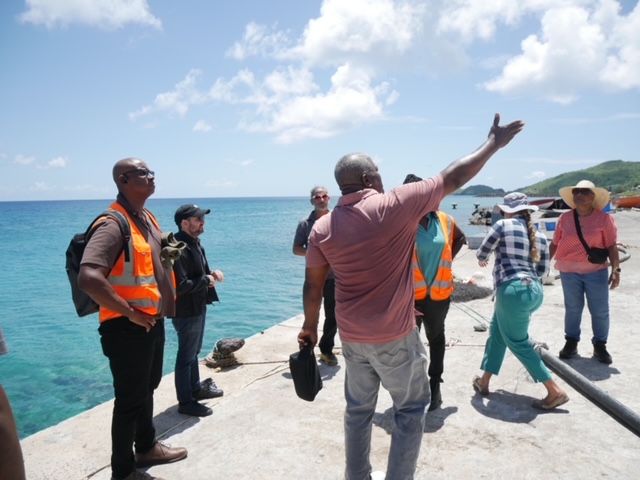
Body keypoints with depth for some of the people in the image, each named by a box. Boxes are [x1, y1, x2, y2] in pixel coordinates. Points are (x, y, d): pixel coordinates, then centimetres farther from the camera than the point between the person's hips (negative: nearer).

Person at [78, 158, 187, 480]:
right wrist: (130, 313, -24)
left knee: (147, 388, 23)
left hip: (153, 320, 9)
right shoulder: (113, 224, -22)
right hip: (129, 327, -9)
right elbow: (88, 278, -33)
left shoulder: (147, 218, 8)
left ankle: (147, 447, 43)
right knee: (130, 399, 5)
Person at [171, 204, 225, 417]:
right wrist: (205, 280, -17)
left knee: (194, 352, 23)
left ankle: (196, 388, 39)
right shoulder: (179, 248, -25)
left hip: (198, 307, 10)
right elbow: (180, 285, -29)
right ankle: (185, 402, 17)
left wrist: (211, 273, -1)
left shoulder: (194, 243, 8)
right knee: (186, 356, 3)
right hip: (186, 312, -10)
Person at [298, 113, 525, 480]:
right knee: (411, 409, 16)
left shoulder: (323, 227, -3)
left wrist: (310, 327, 17)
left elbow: (313, 286, 3)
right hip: (395, 337, -4)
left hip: (351, 337, 5)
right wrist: (493, 144, 7)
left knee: (359, 409, 21)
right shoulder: (395, 205, -16)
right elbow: (452, 179, -6)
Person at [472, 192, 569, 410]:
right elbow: (542, 270, 17)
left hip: (513, 290, -8)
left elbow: (482, 252, 3)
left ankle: (555, 392, 10)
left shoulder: (503, 225, -5)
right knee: (497, 332, 20)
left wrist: (482, 260, 27)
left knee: (518, 343, 6)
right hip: (534, 290, 8)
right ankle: (484, 382, 30)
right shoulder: (539, 235, 13)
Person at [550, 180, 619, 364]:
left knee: (600, 311, 7)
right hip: (569, 272, 1)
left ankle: (600, 345, 23)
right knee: (572, 309, 12)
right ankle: (571, 342, 24)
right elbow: (555, 244, 6)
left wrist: (616, 269, -12)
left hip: (596, 271, -1)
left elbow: (611, 246, -5)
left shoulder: (604, 218, -5)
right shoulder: (565, 218, -1)